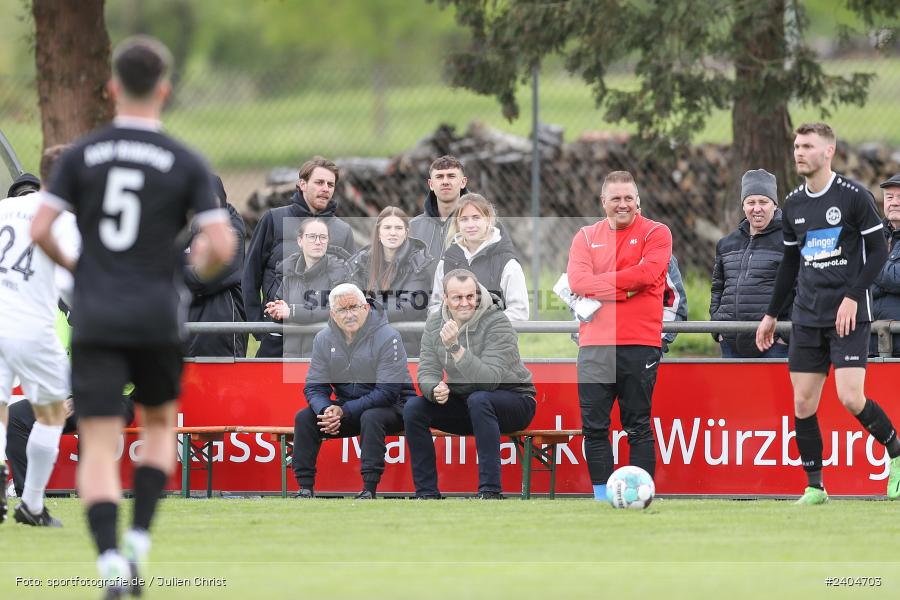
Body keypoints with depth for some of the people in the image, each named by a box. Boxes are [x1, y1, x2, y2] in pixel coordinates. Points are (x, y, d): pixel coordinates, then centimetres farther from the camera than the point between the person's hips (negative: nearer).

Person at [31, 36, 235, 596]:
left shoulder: (82, 155, 0)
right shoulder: (187, 164, -3)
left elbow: (39, 229, -5)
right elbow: (222, 245, -9)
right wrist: (202, 265, 14)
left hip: (95, 319, 0)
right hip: (158, 318, 0)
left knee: (99, 447, -1)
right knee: (160, 425, 24)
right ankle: (140, 540, 9)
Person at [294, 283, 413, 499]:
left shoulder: (387, 337, -19)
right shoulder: (324, 339, -2)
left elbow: (387, 392, -23)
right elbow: (315, 387, -1)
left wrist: (343, 412, -28)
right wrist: (326, 410, -25)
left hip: (391, 406, -5)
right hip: (347, 406, 5)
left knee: (371, 418, -37)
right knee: (304, 418, -15)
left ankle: (369, 490, -34)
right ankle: (305, 488, -13)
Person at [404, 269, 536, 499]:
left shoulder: (497, 324, -21)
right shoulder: (435, 323, -4)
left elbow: (488, 381, -31)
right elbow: (427, 371, -6)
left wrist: (456, 348, -41)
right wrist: (435, 390, -30)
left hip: (513, 400, -5)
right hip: (463, 402, 5)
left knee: (478, 400, -38)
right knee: (413, 408, -15)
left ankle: (490, 491, -37)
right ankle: (426, 493, -9)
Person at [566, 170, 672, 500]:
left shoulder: (655, 233, 4)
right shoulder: (586, 236, 13)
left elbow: (648, 272, -13)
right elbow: (577, 280, -3)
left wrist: (598, 282, -7)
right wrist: (626, 288, -11)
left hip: (640, 345, -3)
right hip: (594, 345, 3)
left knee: (638, 426, -2)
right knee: (594, 426, 0)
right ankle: (601, 497, 6)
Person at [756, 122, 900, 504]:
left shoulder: (854, 196, -7)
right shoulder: (794, 205, 11)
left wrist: (852, 297, -15)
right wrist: (771, 314, 21)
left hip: (848, 315, -6)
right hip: (806, 317, 6)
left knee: (851, 398, -15)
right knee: (803, 403, 0)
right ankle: (814, 487, 7)